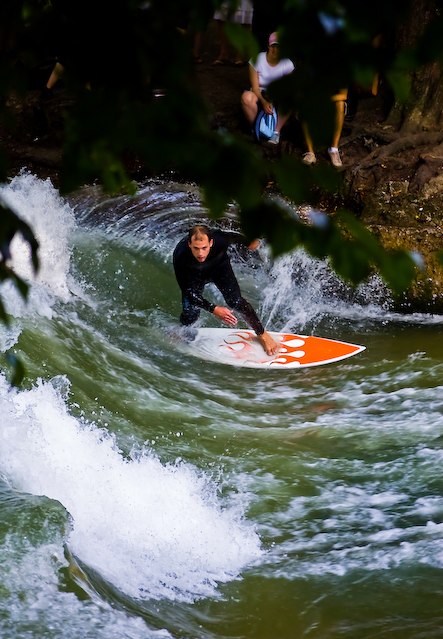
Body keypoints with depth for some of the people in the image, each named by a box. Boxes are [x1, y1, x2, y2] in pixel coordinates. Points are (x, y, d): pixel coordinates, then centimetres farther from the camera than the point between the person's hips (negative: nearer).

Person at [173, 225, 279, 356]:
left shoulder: (220, 240, -40)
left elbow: (235, 237, -13)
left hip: (219, 267, 1)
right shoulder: (180, 257, -42)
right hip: (195, 275, 0)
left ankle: (262, 334, 5)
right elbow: (188, 292, -35)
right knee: (190, 315, -6)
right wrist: (214, 309, -43)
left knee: (235, 301, -16)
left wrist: (249, 242, 10)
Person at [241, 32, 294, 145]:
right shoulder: (257, 59, -15)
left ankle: (276, 131, -18)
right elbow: (255, 87, -17)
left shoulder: (287, 64, -13)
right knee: (247, 97, -35)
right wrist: (264, 102, -34)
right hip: (260, 96, -1)